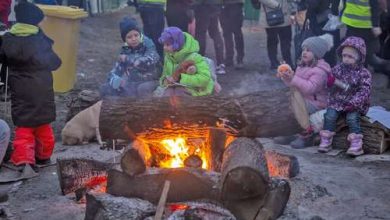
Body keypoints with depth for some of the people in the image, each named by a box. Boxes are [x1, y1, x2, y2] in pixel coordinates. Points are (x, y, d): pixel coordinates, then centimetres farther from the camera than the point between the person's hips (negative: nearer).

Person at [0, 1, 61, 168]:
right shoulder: (41, 40, -7)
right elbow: (54, 63, 2)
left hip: (20, 92, 0)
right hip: (42, 90, 0)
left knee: (23, 126, 4)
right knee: (43, 125, 16)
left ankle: (23, 158, -11)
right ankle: (43, 155, 29)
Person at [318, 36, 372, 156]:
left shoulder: (363, 73, -6)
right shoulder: (338, 69, 5)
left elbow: (364, 91, -12)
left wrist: (353, 103, -24)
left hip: (355, 104, -3)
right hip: (337, 102, 3)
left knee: (352, 118, -26)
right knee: (330, 115, -18)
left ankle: (356, 144, -22)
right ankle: (326, 141, -11)